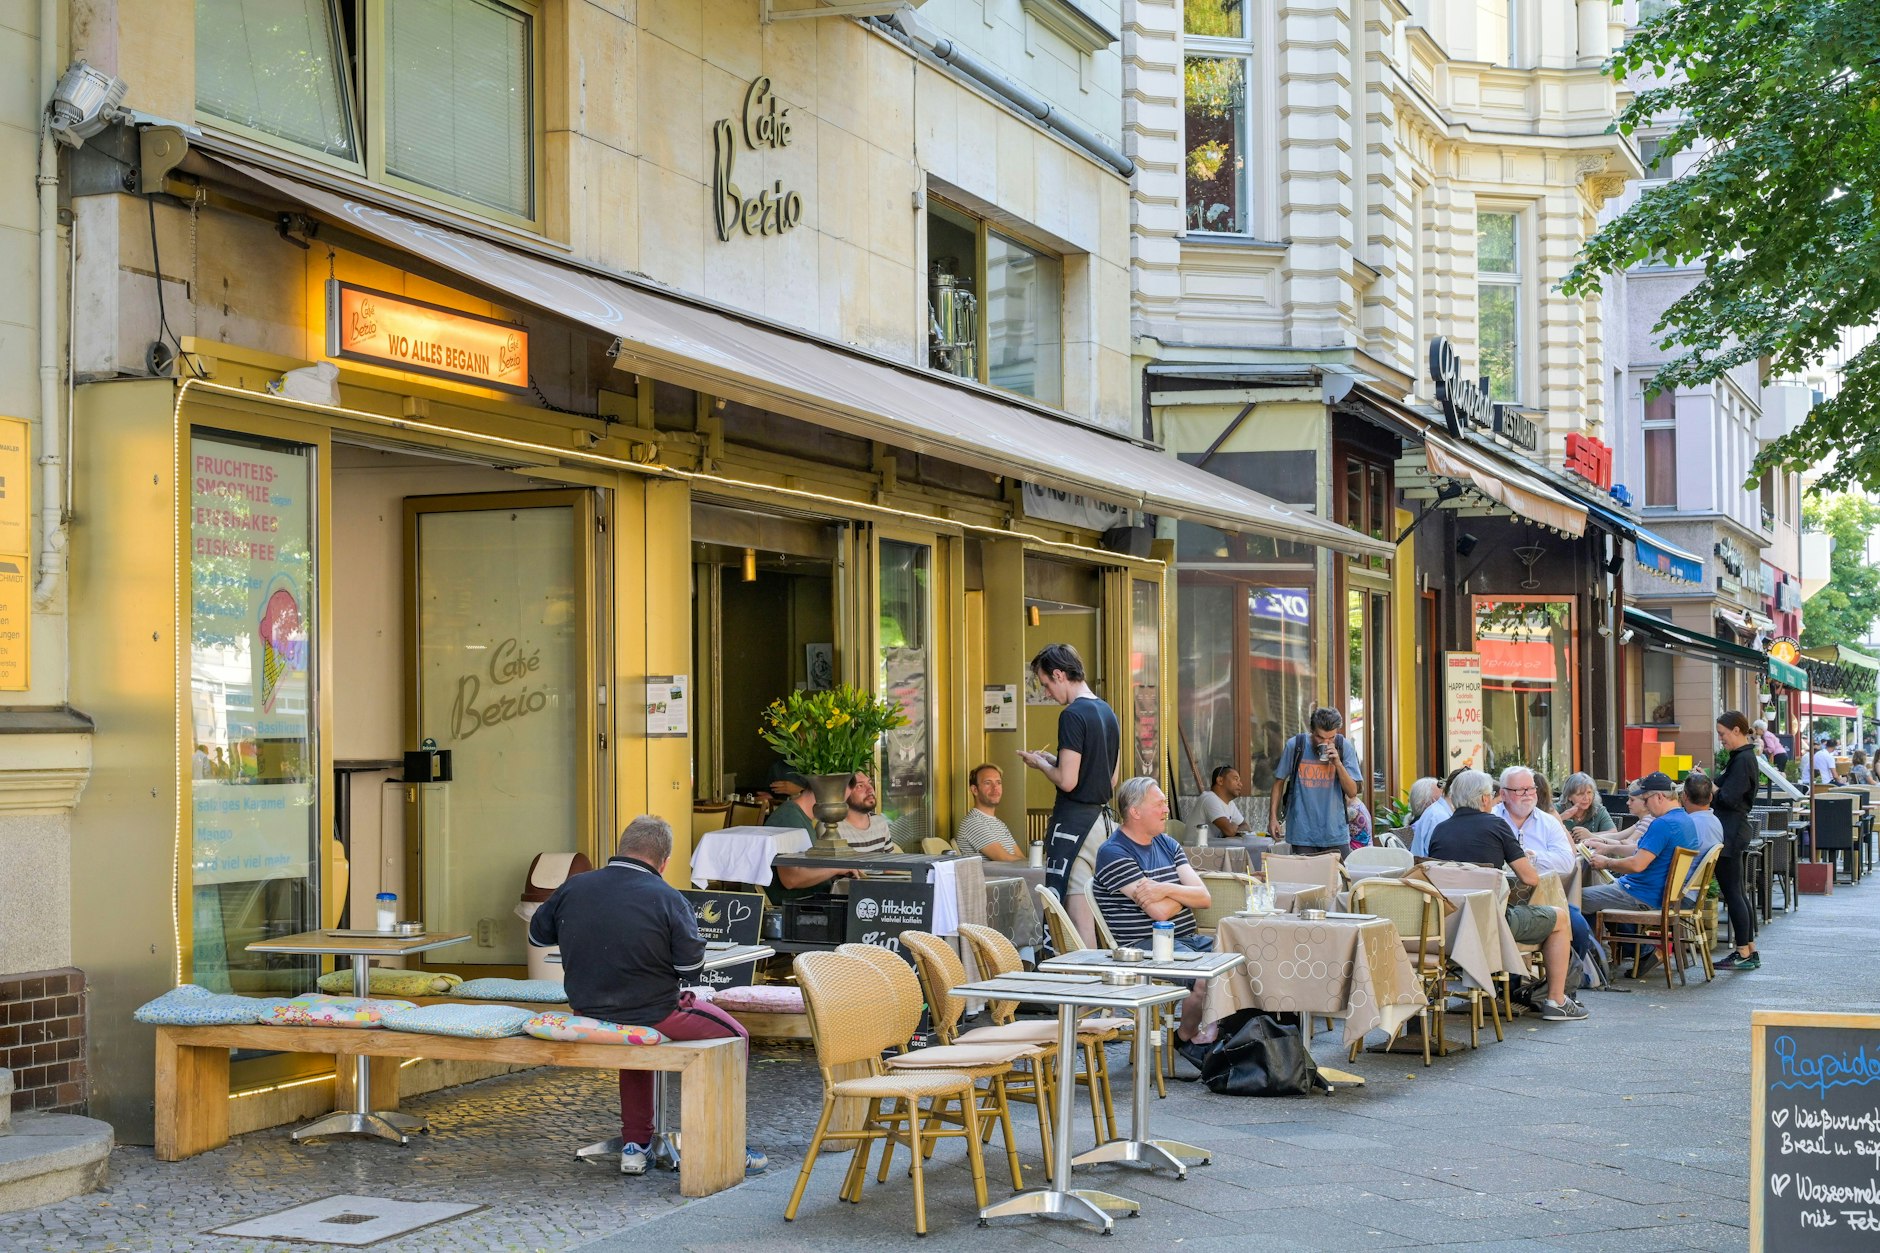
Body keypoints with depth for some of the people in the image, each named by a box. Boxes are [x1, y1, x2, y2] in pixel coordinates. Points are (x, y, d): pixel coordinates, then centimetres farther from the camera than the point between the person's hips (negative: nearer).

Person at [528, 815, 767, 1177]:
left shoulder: (572, 888, -2)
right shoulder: (668, 899, -15)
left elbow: (537, 935, 13)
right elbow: (692, 968, -11)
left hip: (588, 1013, 5)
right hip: (654, 1017, -5)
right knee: (735, 1036, 16)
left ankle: (634, 1146, 35)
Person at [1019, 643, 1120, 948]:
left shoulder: (1073, 715, -16)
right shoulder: (1108, 712, 12)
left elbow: (1067, 781, -20)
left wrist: (1039, 763, -1)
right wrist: (1053, 759, 18)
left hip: (1074, 820, -9)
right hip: (1101, 817, 9)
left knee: (1077, 910, -6)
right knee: (1096, 907, 13)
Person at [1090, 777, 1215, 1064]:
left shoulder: (1167, 845, 16)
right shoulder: (1114, 853, -9)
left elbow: (1204, 898, 5)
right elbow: (1160, 911, -17)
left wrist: (1167, 889, -14)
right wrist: (1183, 894, 4)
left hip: (1188, 938, 8)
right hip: (1144, 944, -8)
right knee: (1208, 978, -28)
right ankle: (1185, 1039, -2)